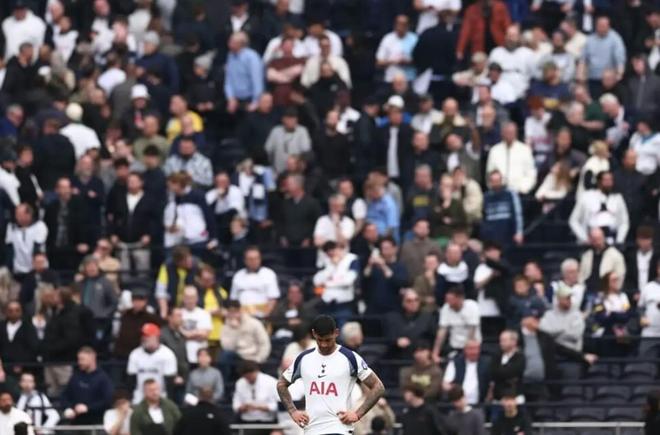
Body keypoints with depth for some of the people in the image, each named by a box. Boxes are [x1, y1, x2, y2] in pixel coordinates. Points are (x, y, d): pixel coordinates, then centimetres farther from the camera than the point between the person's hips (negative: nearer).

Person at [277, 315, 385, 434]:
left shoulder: (350, 358, -2)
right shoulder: (304, 359, 9)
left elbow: (378, 387, 0)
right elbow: (282, 384, 24)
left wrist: (358, 414, -7)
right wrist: (293, 411, 12)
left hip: (339, 430, -5)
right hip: (311, 431, 5)